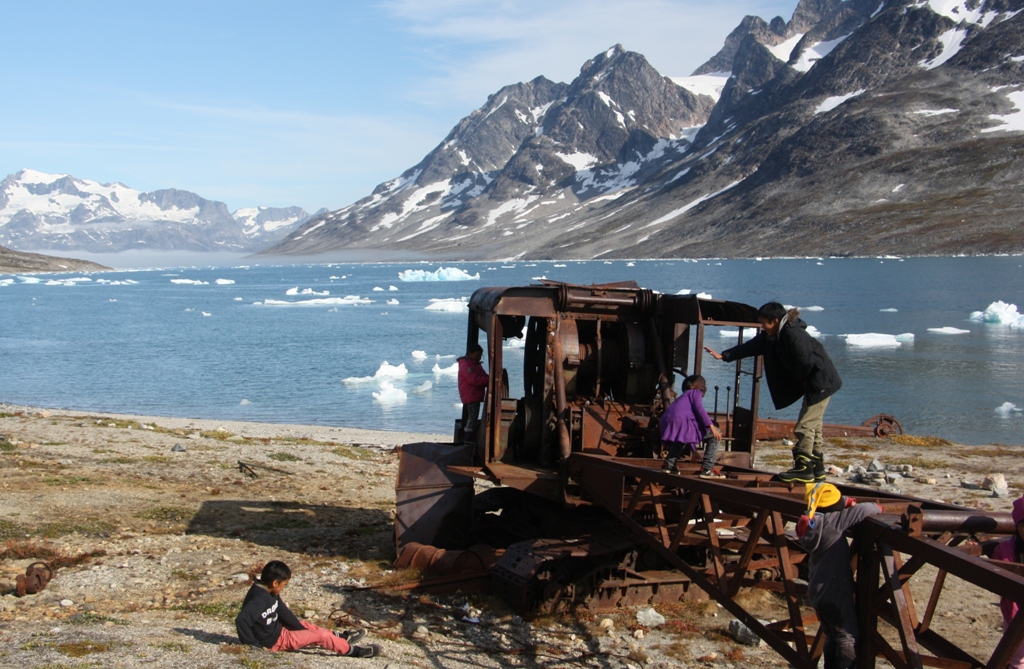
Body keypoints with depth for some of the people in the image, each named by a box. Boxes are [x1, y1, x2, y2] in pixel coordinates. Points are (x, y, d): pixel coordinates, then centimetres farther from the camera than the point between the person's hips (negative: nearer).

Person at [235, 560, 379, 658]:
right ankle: (352, 651, 7)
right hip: (273, 641, -10)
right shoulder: (259, 598, -29)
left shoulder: (269, 593, 2)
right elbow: (241, 620, -38)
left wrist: (303, 630, 8)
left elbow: (284, 613, 9)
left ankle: (340, 636, 40)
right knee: (320, 636, -5)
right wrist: (253, 644, -30)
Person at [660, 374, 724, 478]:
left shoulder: (683, 396, 37)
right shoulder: (696, 392, 14)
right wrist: (711, 426, -15)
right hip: (682, 421, -9)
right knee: (715, 435, 0)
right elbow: (699, 408, -7)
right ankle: (706, 469, -9)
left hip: (667, 424, 9)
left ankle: (669, 464, 35)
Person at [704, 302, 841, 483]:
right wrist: (724, 355, 14)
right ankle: (817, 469, 19)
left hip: (821, 383, -10)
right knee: (813, 427, 13)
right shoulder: (772, 336, 7)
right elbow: (751, 346, 14)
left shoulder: (793, 334, -23)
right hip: (812, 384, 10)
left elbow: (805, 363, -26)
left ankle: (803, 469, -3)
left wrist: (802, 380, -7)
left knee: (804, 427, -8)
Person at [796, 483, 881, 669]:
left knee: (831, 636, 20)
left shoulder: (810, 523, 2)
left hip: (818, 591, 8)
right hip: (835, 592, -8)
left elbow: (834, 504, 18)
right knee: (849, 637, 1)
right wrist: (878, 508, 3)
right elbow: (865, 510, -18)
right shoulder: (832, 521, -21)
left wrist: (847, 502, 1)